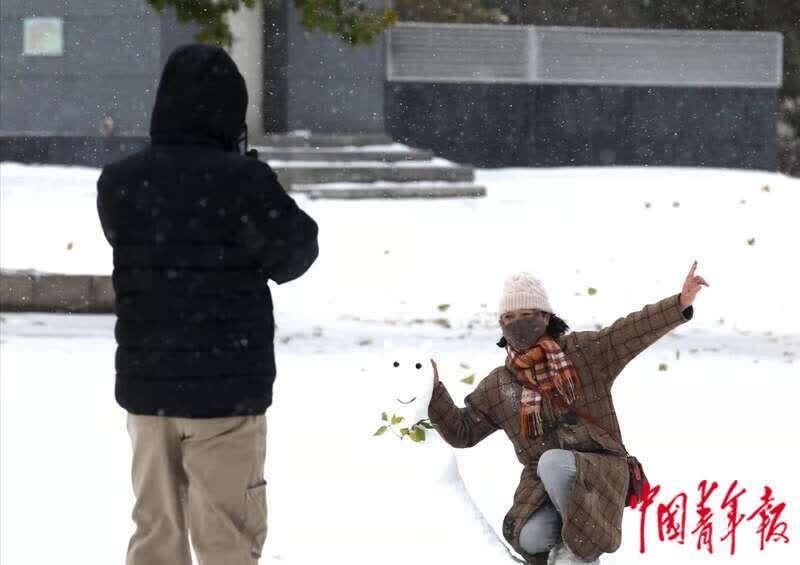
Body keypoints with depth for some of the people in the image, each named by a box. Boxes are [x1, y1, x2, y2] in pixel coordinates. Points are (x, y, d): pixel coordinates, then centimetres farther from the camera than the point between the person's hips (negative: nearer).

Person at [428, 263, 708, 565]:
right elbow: (462, 431, 19)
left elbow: (634, 331, -7)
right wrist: (435, 394, 5)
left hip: (599, 470, -2)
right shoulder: (498, 387, 12)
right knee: (532, 537, -30)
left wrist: (680, 304, -21)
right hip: (540, 483, 2)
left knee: (552, 462, -36)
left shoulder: (584, 352, 4)